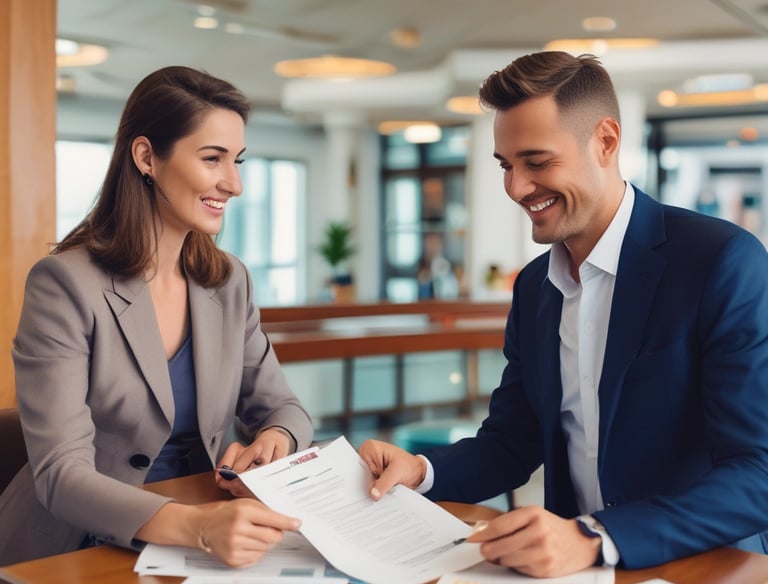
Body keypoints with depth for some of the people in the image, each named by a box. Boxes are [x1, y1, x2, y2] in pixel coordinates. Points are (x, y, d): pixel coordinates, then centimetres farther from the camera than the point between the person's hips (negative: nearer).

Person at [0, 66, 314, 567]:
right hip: (80, 554, -5)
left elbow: (281, 407, 9)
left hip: (198, 543, 5)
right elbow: (62, 473, -20)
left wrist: (275, 440, -14)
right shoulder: (64, 284, -13)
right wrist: (197, 526, -35)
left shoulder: (231, 282, 3)